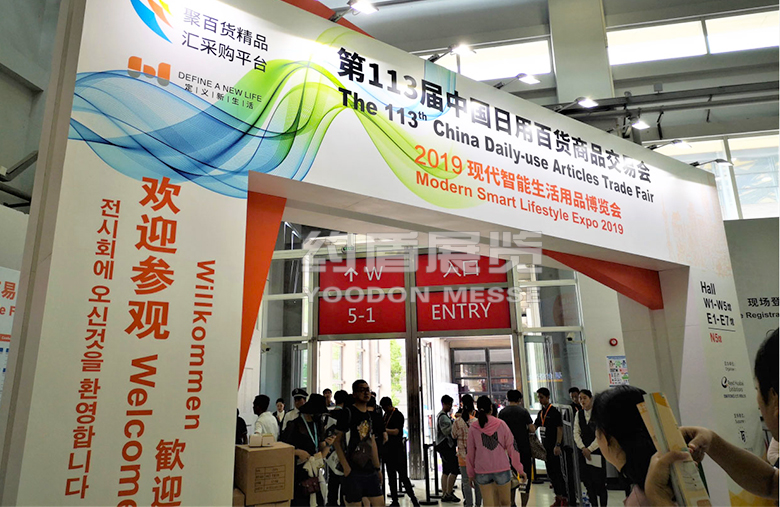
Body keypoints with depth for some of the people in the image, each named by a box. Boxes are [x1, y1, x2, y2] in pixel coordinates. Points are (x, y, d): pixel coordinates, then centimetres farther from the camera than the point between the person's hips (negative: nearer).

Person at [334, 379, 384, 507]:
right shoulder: (347, 413, -8)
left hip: (370, 469, 7)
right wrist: (345, 467, -17)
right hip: (353, 470, -7)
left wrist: (378, 468, 17)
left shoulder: (369, 415, 13)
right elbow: (337, 441, -11)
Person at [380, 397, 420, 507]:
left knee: (402, 476, -7)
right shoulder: (386, 415, 13)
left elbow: (396, 431, -21)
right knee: (391, 477, 10)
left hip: (397, 449, -8)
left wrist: (383, 429, -29)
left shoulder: (398, 415, -11)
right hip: (388, 449, 8)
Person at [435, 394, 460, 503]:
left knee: (446, 471, 11)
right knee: (455, 470, -9)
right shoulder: (443, 416, -14)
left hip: (444, 446, 11)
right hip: (446, 446, -11)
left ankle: (444, 494, 14)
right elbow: (446, 431, -22)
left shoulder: (442, 415, 18)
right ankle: (448, 493, -4)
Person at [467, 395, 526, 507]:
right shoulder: (501, 424, -2)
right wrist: (520, 469, 7)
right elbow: (512, 447, -1)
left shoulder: (473, 429, -1)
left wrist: (471, 474, 13)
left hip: (482, 472, 1)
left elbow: (470, 454, 3)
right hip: (502, 469, -1)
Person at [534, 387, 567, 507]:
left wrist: (557, 445, -20)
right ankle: (558, 497, 26)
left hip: (554, 448, -8)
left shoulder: (554, 411, -11)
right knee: (550, 472, 13)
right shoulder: (541, 412, 12)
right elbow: (534, 426, 18)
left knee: (557, 472, -4)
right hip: (546, 447, 8)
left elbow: (560, 429, -15)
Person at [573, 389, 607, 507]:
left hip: (597, 451, -5)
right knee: (587, 481, 8)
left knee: (600, 481, -1)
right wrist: (583, 448, -7)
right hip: (583, 452, 5)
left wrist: (589, 449, -11)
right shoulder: (578, 414, 8)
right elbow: (576, 433, 6)